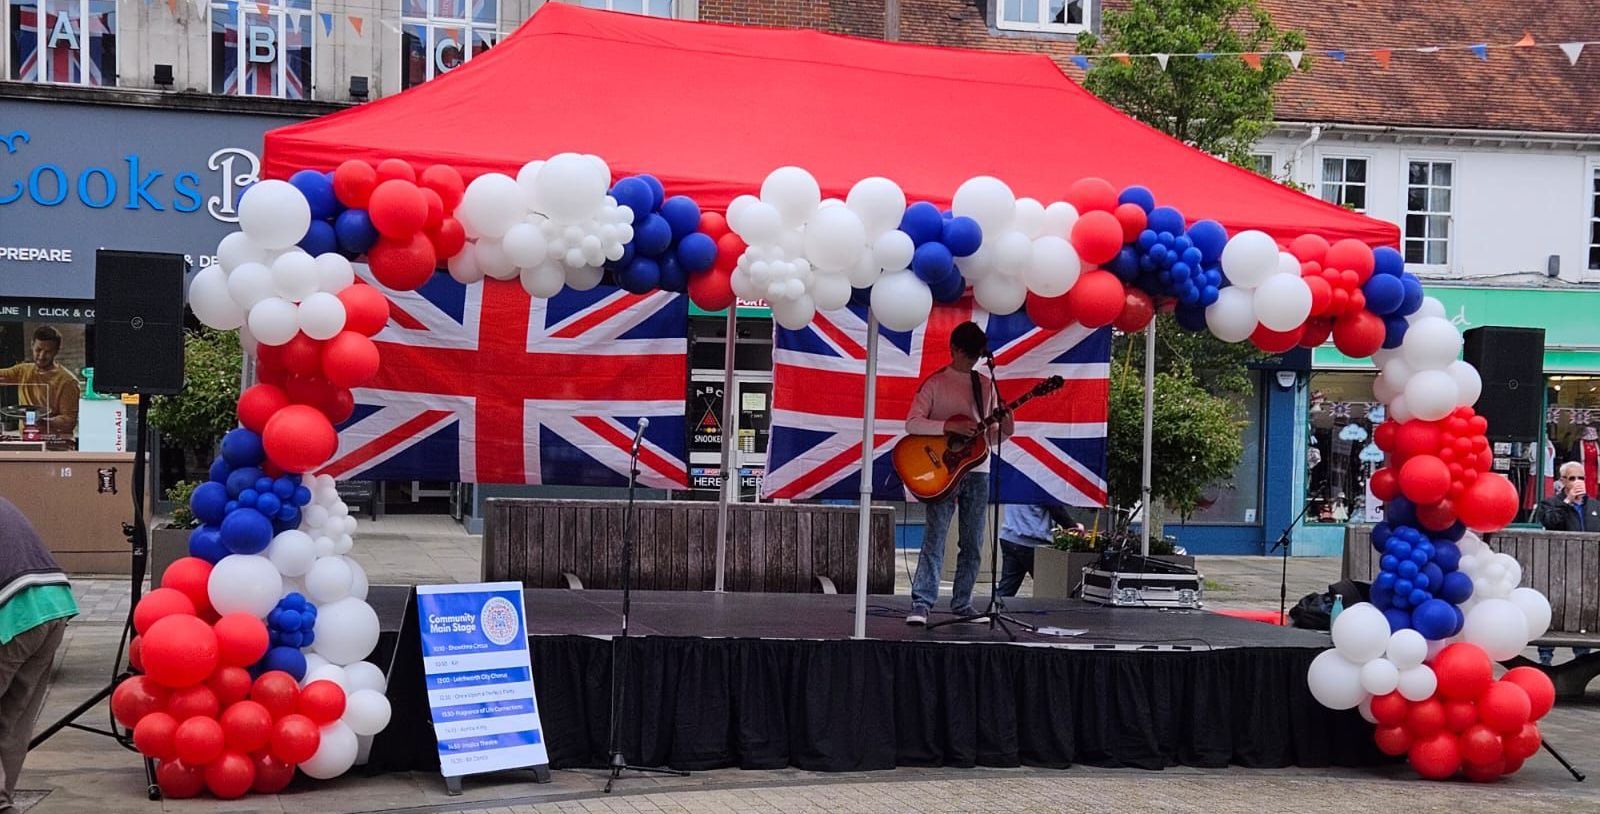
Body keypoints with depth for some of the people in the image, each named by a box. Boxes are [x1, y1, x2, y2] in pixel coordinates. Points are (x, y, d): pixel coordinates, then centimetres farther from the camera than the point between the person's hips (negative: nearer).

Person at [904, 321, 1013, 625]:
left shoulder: (985, 385, 13)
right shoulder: (935, 383, -1)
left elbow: (989, 436, 16)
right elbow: (912, 423, -11)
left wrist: (1003, 431, -6)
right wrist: (951, 426, -21)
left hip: (977, 471, 5)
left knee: (972, 543, 7)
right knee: (935, 537, -12)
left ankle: (962, 604, 15)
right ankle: (921, 605, -14)